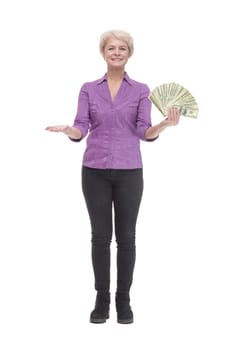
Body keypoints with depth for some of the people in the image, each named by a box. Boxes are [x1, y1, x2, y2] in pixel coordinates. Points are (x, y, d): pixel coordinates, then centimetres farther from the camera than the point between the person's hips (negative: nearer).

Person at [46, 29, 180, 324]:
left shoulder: (140, 90, 4)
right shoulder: (88, 89, 5)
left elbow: (145, 133, -5)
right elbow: (81, 130, -6)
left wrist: (166, 124, -25)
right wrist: (67, 130, -28)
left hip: (128, 171, 0)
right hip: (95, 170, 1)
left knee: (126, 237, 4)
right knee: (100, 236, 4)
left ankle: (123, 299, 17)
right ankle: (102, 299, 17)